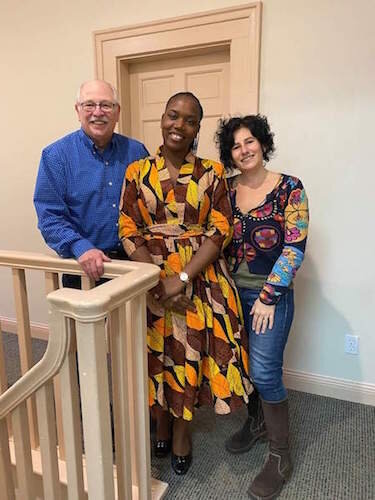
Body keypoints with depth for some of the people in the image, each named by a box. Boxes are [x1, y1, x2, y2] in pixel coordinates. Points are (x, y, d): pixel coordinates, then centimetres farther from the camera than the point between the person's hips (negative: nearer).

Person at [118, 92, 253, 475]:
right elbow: (128, 232, -2)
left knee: (190, 353, 8)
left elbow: (220, 232, -6)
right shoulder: (137, 171, 3)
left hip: (200, 277, 0)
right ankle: (161, 425, 39)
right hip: (149, 277, 1)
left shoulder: (212, 173, 0)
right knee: (155, 354, 11)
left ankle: (181, 431, 35)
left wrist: (182, 278, -16)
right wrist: (157, 280, -14)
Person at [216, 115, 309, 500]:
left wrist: (268, 296, -14)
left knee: (264, 373, -3)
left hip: (270, 294, -4)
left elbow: (295, 247, -12)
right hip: (232, 291, 4)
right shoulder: (225, 189, 4)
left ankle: (280, 456, 18)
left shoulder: (289, 189, -8)